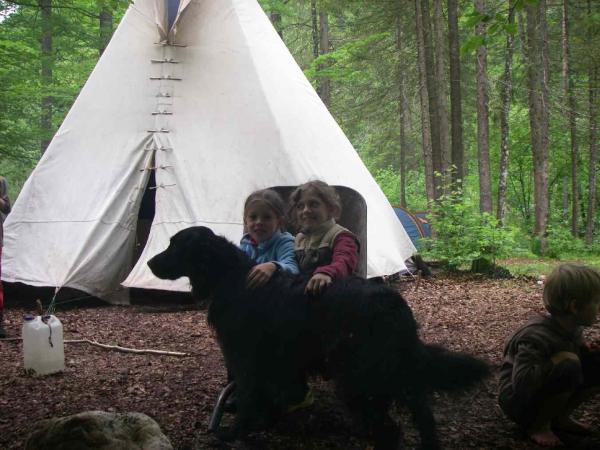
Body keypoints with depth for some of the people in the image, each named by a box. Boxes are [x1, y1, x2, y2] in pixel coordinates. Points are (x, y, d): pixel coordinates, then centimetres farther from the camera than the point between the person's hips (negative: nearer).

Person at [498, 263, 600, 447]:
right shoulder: (537, 337, -30)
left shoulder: (572, 329, -4)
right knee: (570, 365, -32)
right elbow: (522, 382, -38)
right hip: (519, 402, -8)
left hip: (544, 393, 8)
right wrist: (557, 361, -33)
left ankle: (560, 417, 9)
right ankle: (538, 425, -11)